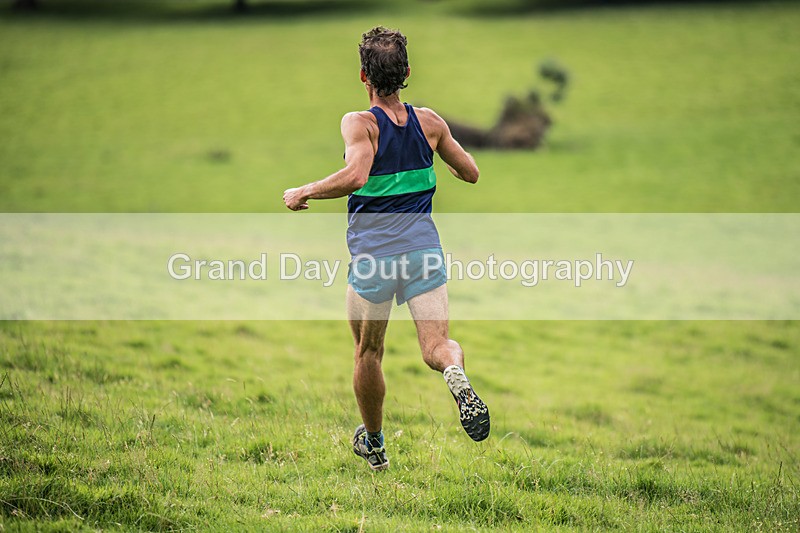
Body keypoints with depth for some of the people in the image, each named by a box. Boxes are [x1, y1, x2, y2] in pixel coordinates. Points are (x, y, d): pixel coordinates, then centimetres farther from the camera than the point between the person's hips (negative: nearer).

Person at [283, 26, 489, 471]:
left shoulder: (360, 124, -12)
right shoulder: (429, 122, 3)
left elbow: (355, 175, -30)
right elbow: (471, 173, 14)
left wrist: (304, 193, -16)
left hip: (374, 256, -2)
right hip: (425, 250, 2)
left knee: (368, 352, 17)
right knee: (437, 345, -2)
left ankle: (374, 444, 32)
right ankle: (457, 373, -39)